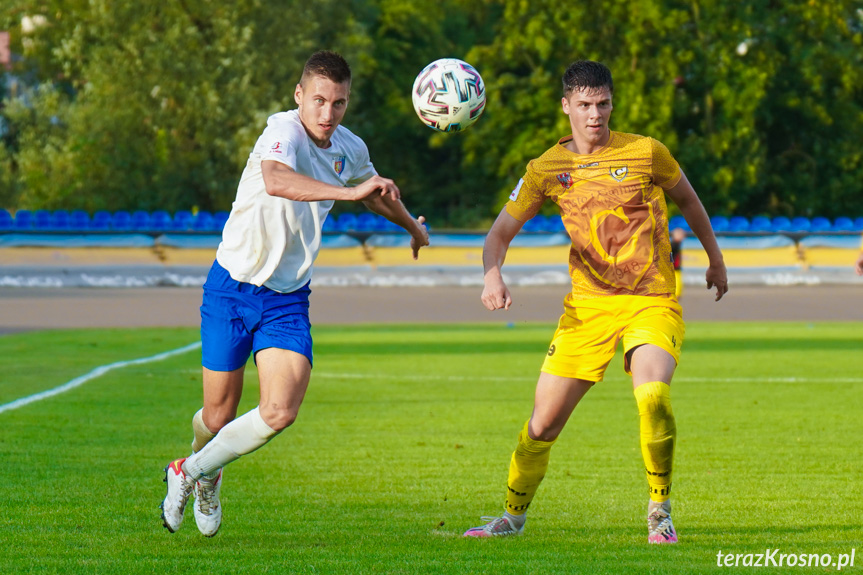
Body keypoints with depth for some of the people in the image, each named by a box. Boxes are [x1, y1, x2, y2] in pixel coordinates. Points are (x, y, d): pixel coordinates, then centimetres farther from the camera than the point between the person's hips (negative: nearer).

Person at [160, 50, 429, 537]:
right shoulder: (284, 131, -19)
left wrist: (412, 225, 45)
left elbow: (375, 191, 30)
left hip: (288, 300, 5)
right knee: (219, 417, 4)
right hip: (233, 288, -5)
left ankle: (192, 473, 8)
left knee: (279, 413, -15)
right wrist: (349, 192, -50)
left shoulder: (350, 149, 4)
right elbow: (275, 180, -43)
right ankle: (204, 465, 41)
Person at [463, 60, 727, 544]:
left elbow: (688, 200, 16)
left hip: (652, 301, -2)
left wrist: (715, 259, 24)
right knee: (544, 422, -1)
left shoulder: (646, 152, -2)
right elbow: (501, 232, 7)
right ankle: (513, 516, 23)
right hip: (587, 305, 2)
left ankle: (660, 510, -8)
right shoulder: (547, 169, 2)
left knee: (653, 395, -29)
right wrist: (493, 275, -13)